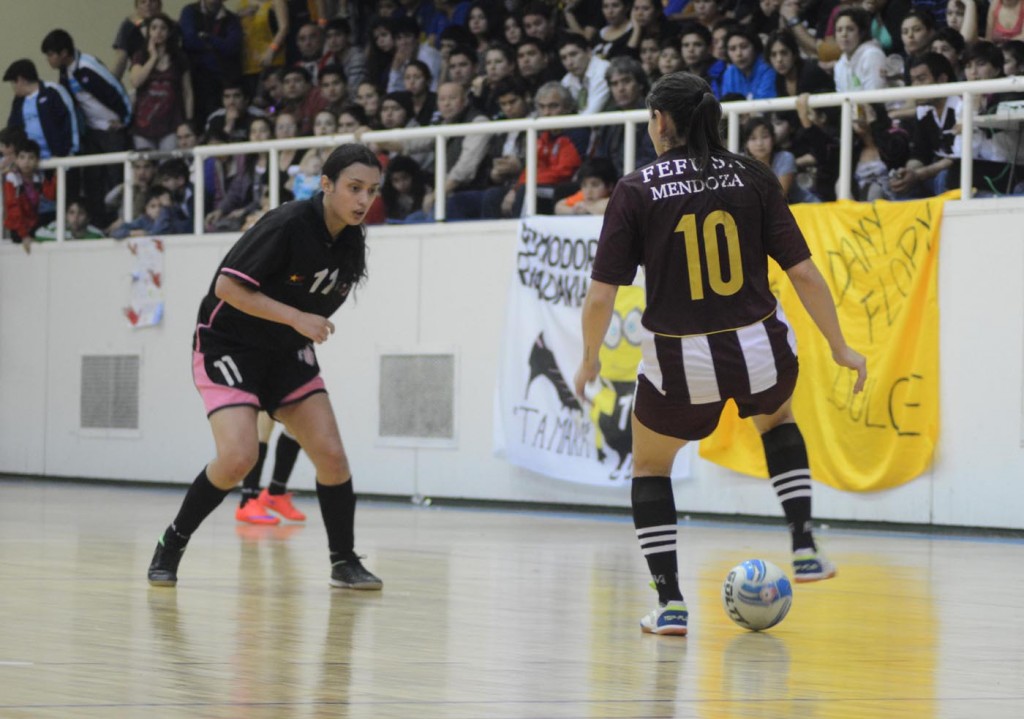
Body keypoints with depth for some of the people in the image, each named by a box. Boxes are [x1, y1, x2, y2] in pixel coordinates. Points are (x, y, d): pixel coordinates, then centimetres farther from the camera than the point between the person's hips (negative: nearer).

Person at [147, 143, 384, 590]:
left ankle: (345, 562, 10)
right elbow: (227, 286, -25)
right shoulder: (288, 225, -24)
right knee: (238, 457, -22)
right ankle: (171, 546, -2)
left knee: (331, 455, -5)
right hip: (227, 345, -7)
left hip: (288, 353, 7)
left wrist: (311, 330, 9)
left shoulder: (352, 242, -1)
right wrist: (296, 317, -28)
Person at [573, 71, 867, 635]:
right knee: (777, 421, 37)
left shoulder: (636, 190, -4)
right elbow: (803, 273, -1)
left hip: (679, 361, -2)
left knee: (649, 466, 24)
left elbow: (601, 296, -6)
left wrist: (590, 360, 11)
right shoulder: (752, 177, 1)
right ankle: (804, 549, 24)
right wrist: (839, 348, 10)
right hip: (759, 351, 2)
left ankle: (670, 603, 15)